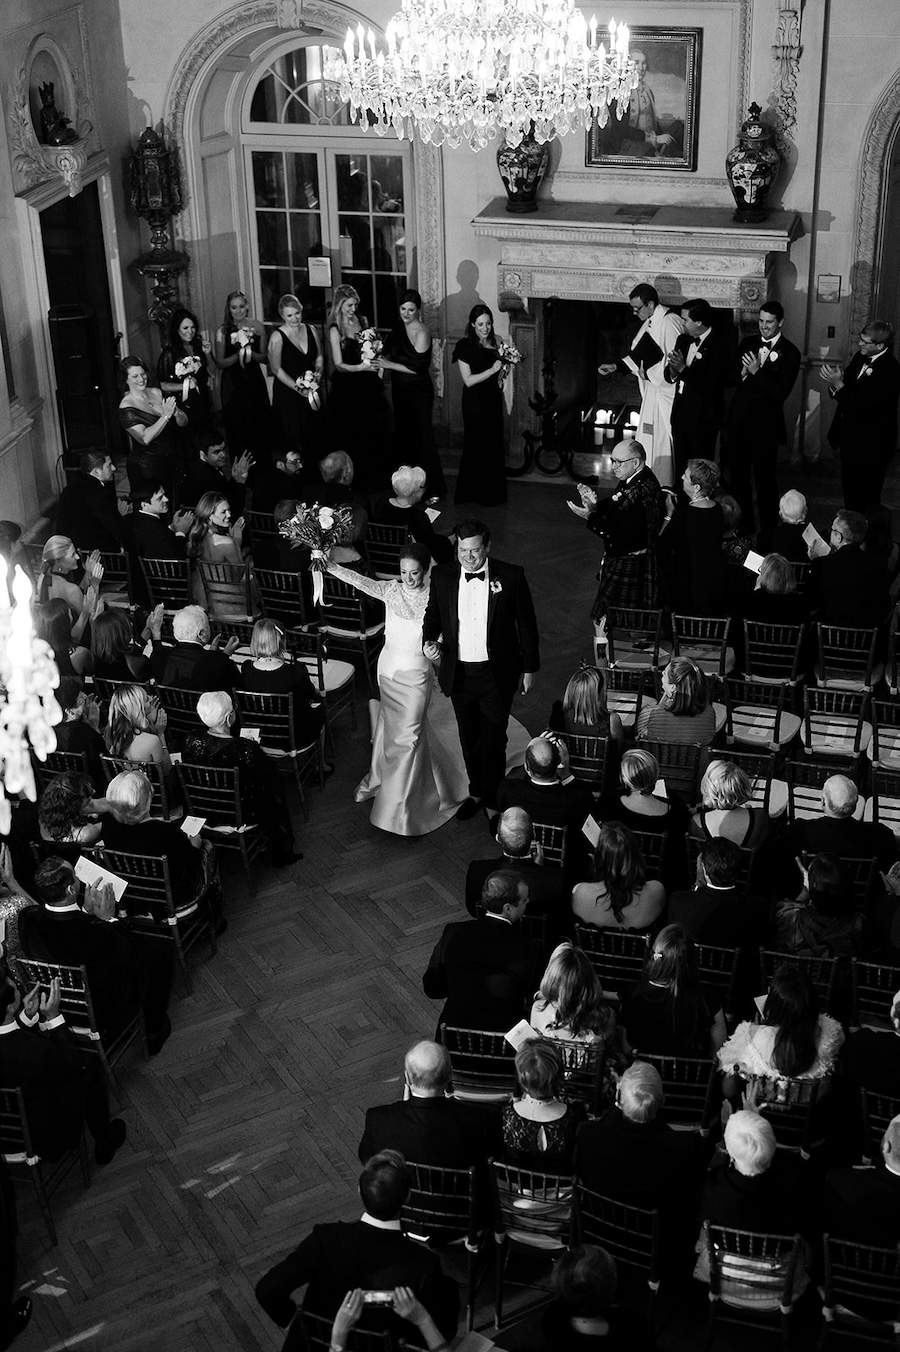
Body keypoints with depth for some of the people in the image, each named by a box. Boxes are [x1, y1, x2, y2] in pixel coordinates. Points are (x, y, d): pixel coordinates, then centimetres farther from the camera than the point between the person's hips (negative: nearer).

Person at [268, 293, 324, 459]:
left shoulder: (310, 330, 5)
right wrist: (297, 387, -16)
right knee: (294, 437, -2)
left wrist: (318, 371, -5)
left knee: (314, 432, 7)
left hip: (311, 390, 5)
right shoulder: (277, 336, -11)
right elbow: (276, 369, -11)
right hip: (288, 394, -5)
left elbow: (319, 356, 16)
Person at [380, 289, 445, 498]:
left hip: (418, 391, -8)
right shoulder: (399, 328, 5)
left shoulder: (421, 334, -17)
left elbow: (417, 367, -19)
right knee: (403, 434, 13)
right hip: (400, 389, 8)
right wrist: (382, 360, -3)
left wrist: (389, 364, -16)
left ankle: (433, 488, 5)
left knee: (422, 437, -3)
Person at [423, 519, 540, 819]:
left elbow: (526, 625, -3)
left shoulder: (511, 577, -12)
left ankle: (491, 799, 25)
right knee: (469, 738, 18)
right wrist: (429, 641, -10)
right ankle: (476, 792, 38)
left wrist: (529, 669, 1)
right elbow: (433, 616, 11)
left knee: (493, 740, 6)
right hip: (459, 674, 3)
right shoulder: (442, 577, -5)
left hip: (497, 675, -3)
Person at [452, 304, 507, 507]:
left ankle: (493, 493, 20)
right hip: (475, 404, -6)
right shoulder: (465, 346, -12)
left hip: (493, 401, 7)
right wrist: (492, 370, -21)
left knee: (495, 446, 10)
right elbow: (468, 380, -16)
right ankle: (478, 493, 9)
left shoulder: (494, 343, 9)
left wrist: (502, 372, 2)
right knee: (478, 447, -2)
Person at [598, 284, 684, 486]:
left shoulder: (669, 323, -20)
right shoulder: (649, 322, 10)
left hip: (665, 392, -10)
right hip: (652, 390, 10)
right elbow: (638, 354, 20)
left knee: (662, 443, -3)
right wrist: (616, 366, 10)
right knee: (648, 440, 14)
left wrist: (649, 374, -14)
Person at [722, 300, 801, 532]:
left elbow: (781, 392, -15)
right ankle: (743, 524, 27)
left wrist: (757, 372, -20)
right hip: (738, 421, 5)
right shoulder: (747, 344, 10)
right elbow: (730, 379, 8)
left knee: (765, 482, 2)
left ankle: (768, 529, 12)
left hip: (765, 426, -5)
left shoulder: (790, 353, -6)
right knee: (737, 477, 13)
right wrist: (743, 373, -12)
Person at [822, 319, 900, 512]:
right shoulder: (860, 358, 3)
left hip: (869, 447, -8)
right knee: (850, 496, 20)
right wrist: (835, 380, -13)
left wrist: (839, 384, -26)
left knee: (866, 502, 2)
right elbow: (846, 393, 9)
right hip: (850, 442, 8)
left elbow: (864, 406, -27)